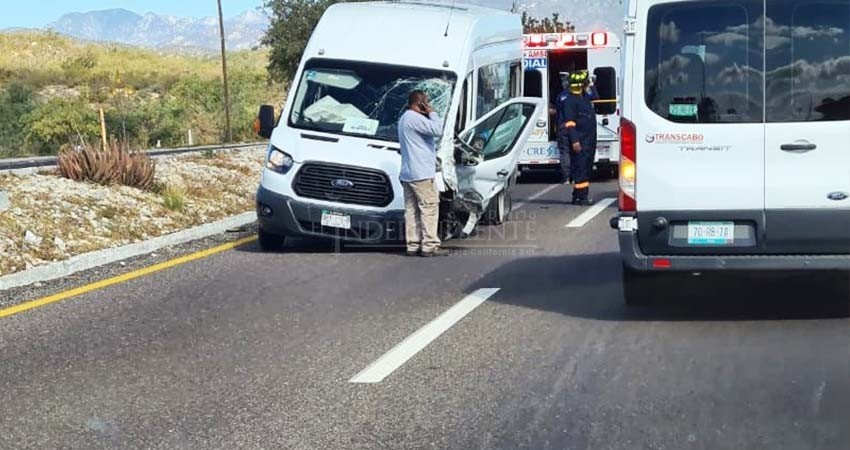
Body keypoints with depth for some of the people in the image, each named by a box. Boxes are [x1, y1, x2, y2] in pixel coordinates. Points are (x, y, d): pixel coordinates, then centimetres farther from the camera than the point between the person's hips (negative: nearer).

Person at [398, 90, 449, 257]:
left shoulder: (404, 118, 20)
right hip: (421, 174, -10)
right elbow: (437, 130, -20)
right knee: (430, 207, -7)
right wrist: (432, 114, -9)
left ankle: (413, 245, 8)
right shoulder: (415, 118, -14)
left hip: (407, 174, 10)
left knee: (412, 210, 8)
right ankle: (429, 246, -9)